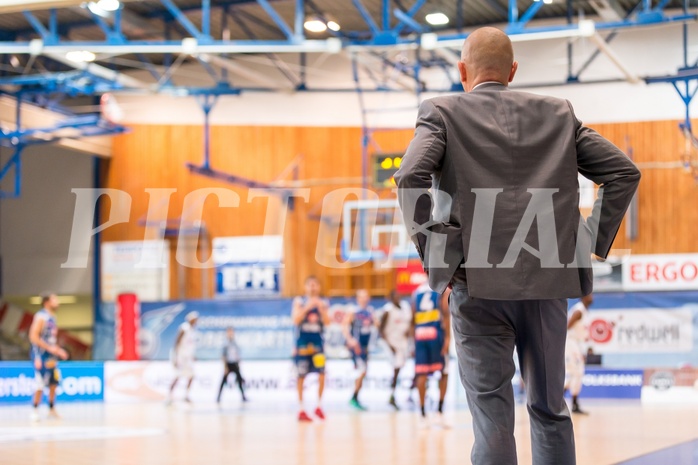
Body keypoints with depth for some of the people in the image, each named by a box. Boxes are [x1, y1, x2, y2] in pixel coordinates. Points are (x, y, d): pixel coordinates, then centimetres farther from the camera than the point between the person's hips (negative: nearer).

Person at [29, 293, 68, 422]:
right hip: (41, 355, -9)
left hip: (51, 356, 9)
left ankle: (52, 409, 19)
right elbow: (33, 337, -21)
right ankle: (35, 411, 3)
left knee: (54, 383, 10)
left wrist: (58, 351, 14)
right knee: (41, 385, -7)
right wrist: (50, 348, -22)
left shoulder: (52, 318, 14)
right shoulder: (41, 317, -14)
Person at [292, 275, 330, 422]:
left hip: (317, 341, 2)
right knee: (301, 376, 2)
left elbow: (327, 322, -2)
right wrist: (307, 307, -20)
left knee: (322, 373, -9)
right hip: (302, 342, -2)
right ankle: (302, 409, 9)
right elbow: (296, 319, -11)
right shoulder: (299, 301, 1)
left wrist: (320, 308, -15)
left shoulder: (323, 303, 7)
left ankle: (319, 406, 5)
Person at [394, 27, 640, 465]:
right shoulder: (558, 113, 12)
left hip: (478, 284, -3)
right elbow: (623, 171, 8)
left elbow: (410, 177, -14)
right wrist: (592, 241, 9)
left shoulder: (443, 113, 3)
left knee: (493, 420, -2)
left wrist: (435, 252, -6)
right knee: (551, 411, 16)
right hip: (548, 281, 3)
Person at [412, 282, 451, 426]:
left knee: (421, 373, 1)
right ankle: (440, 411, 1)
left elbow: (413, 318, 13)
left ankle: (423, 414, -2)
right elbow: (445, 313, -9)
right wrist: (448, 337, -12)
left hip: (420, 334, 3)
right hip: (436, 333, -3)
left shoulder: (417, 291, 17)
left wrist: (414, 339, 18)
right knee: (444, 372, 9)